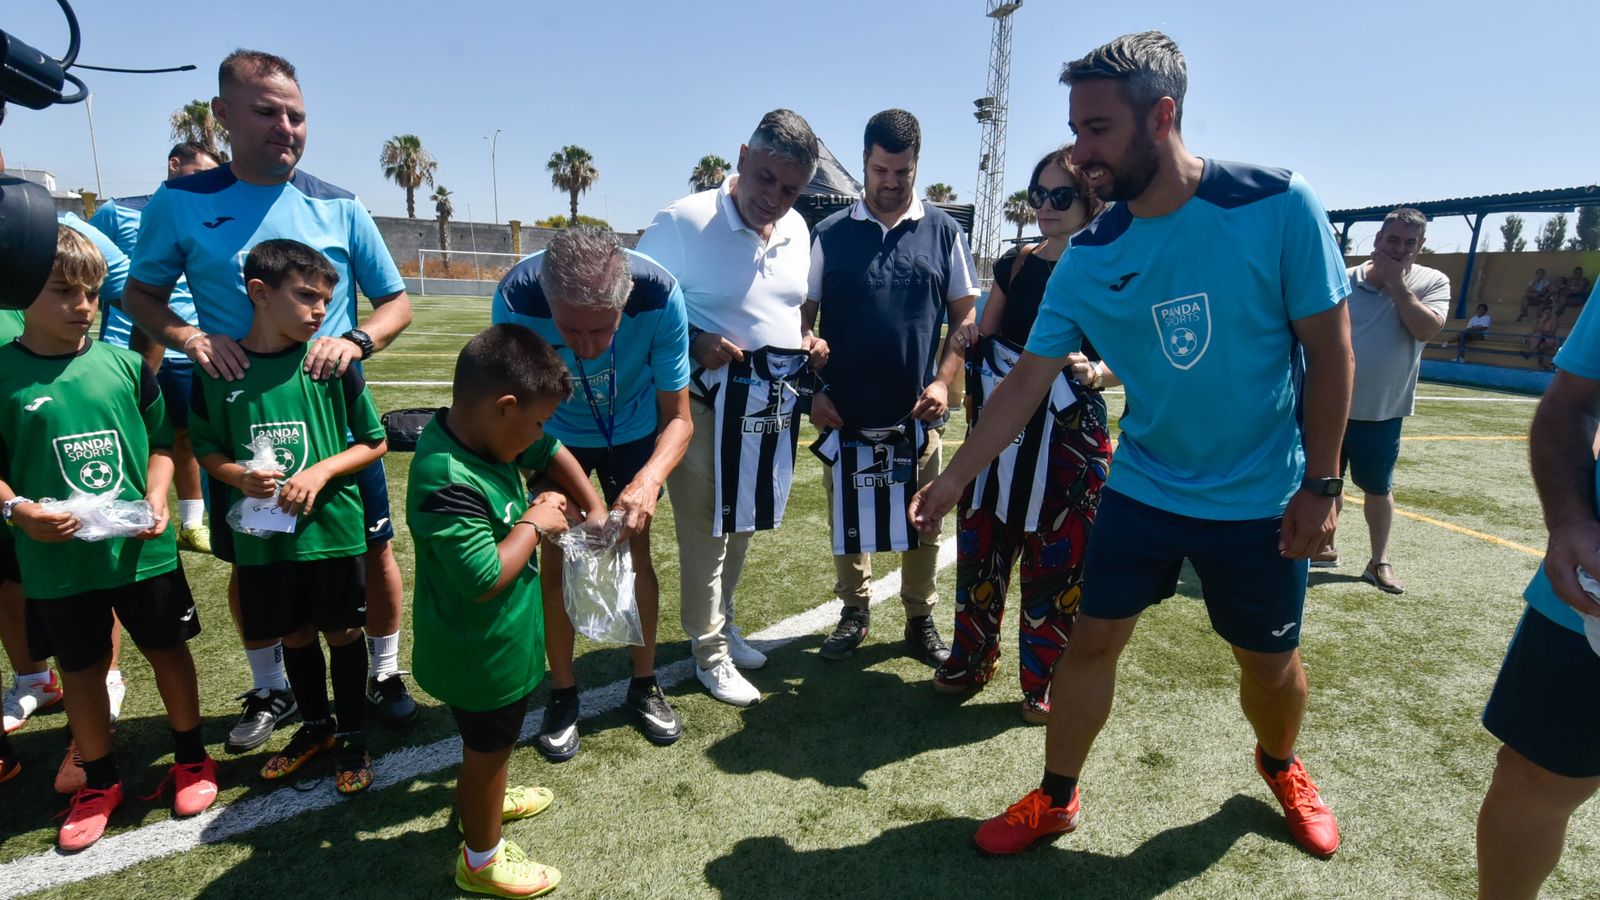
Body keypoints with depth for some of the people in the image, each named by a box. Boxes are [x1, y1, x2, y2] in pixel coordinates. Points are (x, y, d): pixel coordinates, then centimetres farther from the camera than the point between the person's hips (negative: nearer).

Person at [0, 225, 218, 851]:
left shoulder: (124, 364, -3)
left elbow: (160, 443, 5)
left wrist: (157, 500, -9)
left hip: (144, 549, 0)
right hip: (58, 560, 0)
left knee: (167, 649, 13)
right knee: (81, 668, 15)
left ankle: (191, 759, 33)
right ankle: (99, 783, 35)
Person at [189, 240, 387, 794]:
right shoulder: (218, 370, -4)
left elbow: (374, 442, -3)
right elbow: (206, 449, 7)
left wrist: (321, 472, -17)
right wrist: (238, 476, -13)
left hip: (332, 527, -2)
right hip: (262, 535, 2)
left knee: (342, 632, 11)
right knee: (294, 635, 18)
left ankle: (352, 736, 31)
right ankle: (316, 726, 40)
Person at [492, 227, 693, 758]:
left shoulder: (660, 295, -36)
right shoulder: (516, 297, -37)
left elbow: (678, 418, -28)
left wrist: (650, 478, -47)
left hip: (633, 431, 1)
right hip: (556, 435, 0)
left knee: (636, 552, 6)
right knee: (556, 558, 0)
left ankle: (645, 685, 25)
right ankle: (563, 694, 20)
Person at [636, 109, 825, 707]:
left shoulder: (797, 230, 7)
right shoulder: (684, 221, -12)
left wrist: (811, 342, 1)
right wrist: (694, 344, -22)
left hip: (774, 404, 6)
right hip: (706, 403, -6)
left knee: (742, 525, 20)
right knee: (706, 532, 4)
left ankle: (721, 623, 40)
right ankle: (711, 652, 22)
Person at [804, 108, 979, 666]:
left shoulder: (942, 232, 4)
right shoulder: (830, 234, 3)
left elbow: (967, 314, 5)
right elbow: (803, 315, 5)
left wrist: (943, 380, -8)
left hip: (916, 413, 0)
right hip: (846, 412, 0)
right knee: (847, 520, 11)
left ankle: (921, 623, 25)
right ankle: (854, 614, 30)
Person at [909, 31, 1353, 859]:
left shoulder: (1279, 206, -16)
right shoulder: (1088, 259, -9)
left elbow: (1328, 346, -9)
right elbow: (1028, 378, -5)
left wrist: (1321, 484, -8)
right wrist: (953, 479, -7)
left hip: (1262, 497, -1)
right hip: (1141, 489, 2)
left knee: (1270, 660, 14)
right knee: (1091, 638, 4)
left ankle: (1281, 766, 47)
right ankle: (1055, 799, 24)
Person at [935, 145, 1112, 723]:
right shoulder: (1017, 264, 9)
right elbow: (984, 339, 16)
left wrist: (1092, 369, -24)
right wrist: (969, 343, -6)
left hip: (1071, 435, -4)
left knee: (1059, 557, 2)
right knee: (982, 542, 10)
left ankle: (1045, 681, 20)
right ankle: (972, 658, 29)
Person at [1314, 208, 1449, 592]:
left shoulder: (1433, 282, -3)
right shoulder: (1345, 280, -1)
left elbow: (1426, 329, -21)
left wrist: (1396, 282, -17)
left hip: (1382, 410, -1)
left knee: (1378, 487, 8)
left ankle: (1380, 561, 21)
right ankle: (1324, 546, 27)